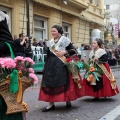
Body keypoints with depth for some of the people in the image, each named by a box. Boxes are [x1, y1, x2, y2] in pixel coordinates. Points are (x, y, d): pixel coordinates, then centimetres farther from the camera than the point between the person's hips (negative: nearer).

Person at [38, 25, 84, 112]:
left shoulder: (65, 40, -1)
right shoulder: (50, 42, 15)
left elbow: (73, 50, -3)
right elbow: (48, 54, 17)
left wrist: (64, 52, -16)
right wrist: (47, 65, 13)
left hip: (62, 64, -5)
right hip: (51, 65, 5)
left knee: (64, 83, -1)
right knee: (49, 83, -1)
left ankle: (68, 101, 18)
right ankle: (51, 104, 5)